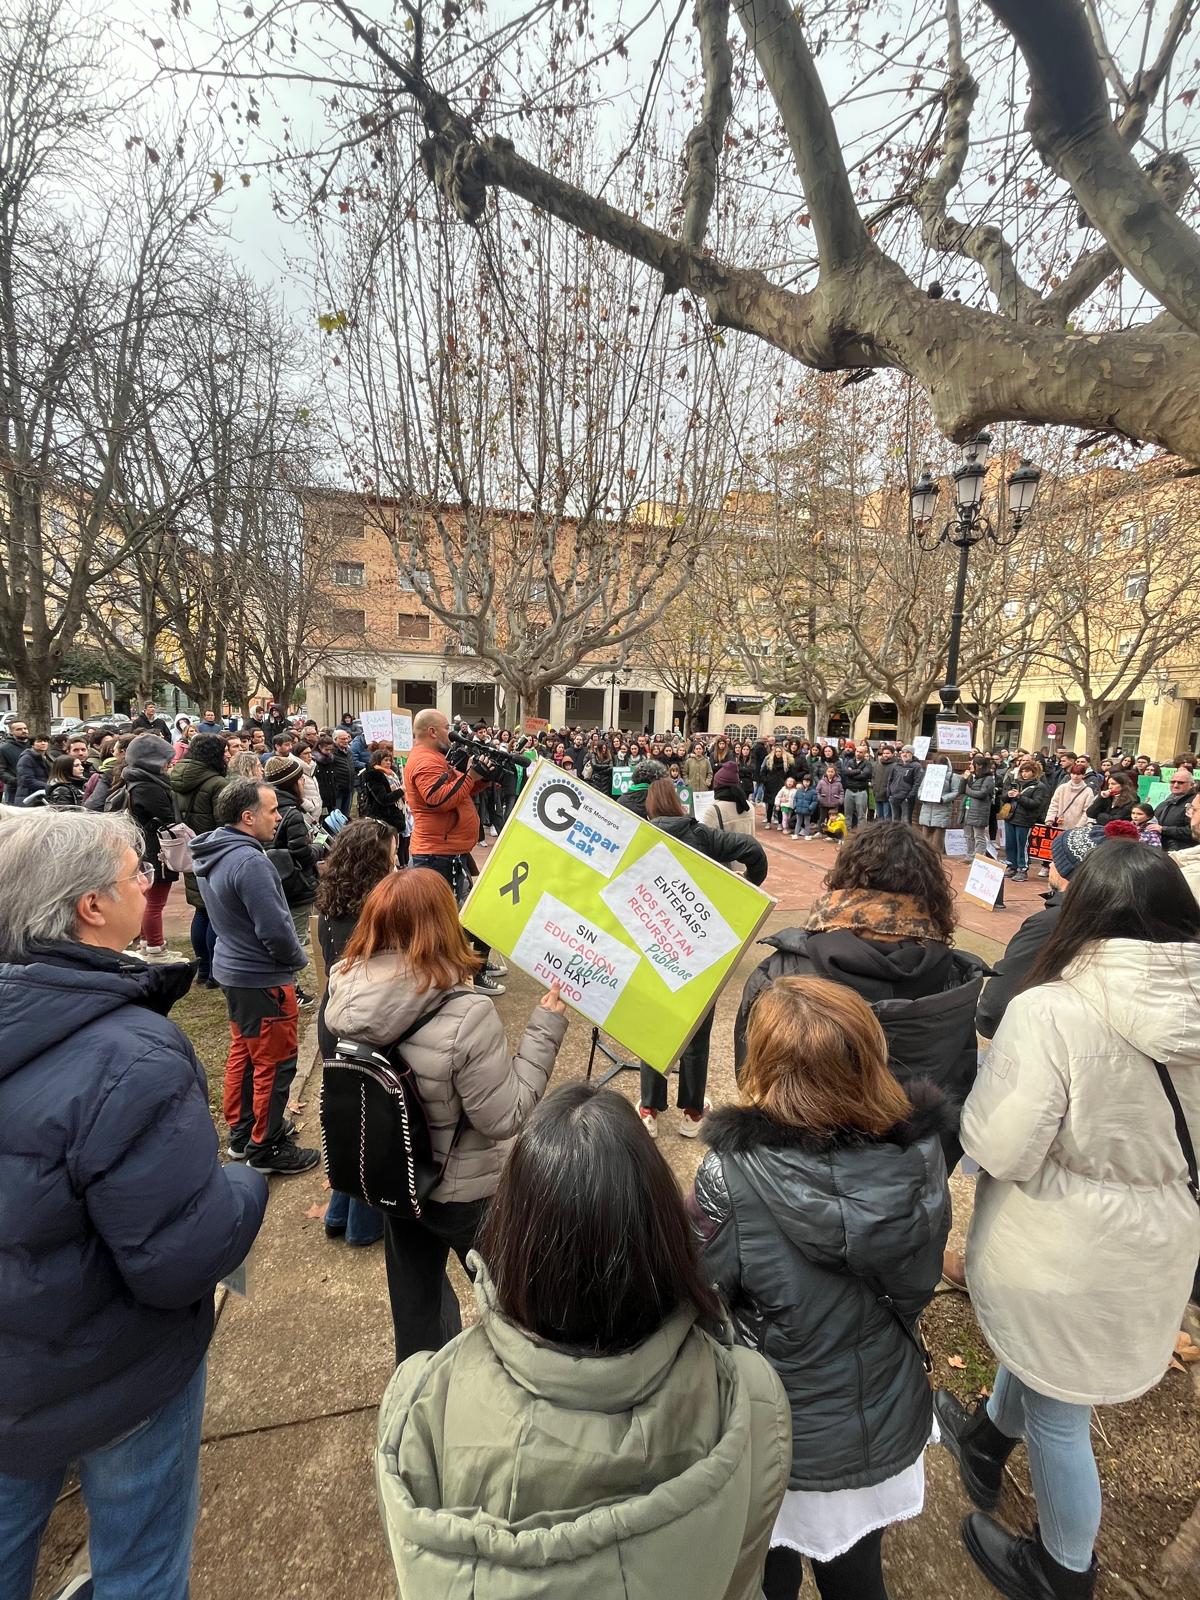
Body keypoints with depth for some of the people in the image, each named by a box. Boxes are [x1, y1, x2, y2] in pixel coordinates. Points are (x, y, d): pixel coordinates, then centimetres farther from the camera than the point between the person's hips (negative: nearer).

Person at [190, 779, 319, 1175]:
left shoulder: (213, 853, 3)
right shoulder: (249, 862, -28)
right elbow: (275, 930, -28)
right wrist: (298, 959, -9)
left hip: (232, 967, 10)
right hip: (262, 978, -10)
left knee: (242, 1052, 23)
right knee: (274, 1064, 6)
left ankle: (241, 1131, 39)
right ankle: (265, 1148, 21)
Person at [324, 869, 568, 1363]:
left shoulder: (344, 994, -19)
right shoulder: (465, 1015, -36)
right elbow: (504, 1116, -26)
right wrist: (546, 1029, -22)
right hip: (464, 1189, -5)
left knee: (415, 1293, 31)